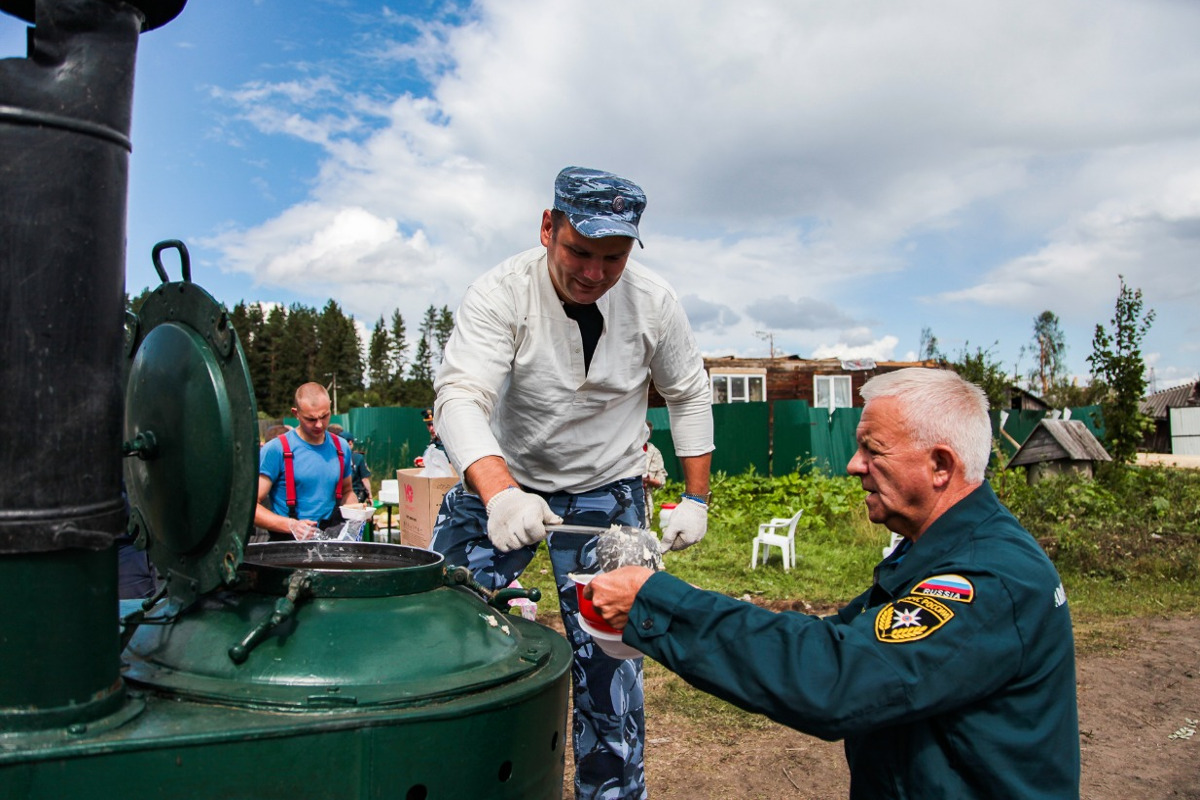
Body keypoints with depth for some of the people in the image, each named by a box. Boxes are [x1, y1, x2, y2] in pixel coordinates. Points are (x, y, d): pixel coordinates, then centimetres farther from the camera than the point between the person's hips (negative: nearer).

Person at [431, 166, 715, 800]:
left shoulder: (653, 302, -12)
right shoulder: (500, 293, -20)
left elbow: (689, 396, 2)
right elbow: (459, 396, -32)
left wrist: (696, 499, -1)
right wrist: (499, 492, -50)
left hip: (607, 494, 1)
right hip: (501, 481, 0)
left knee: (609, 659, -2)